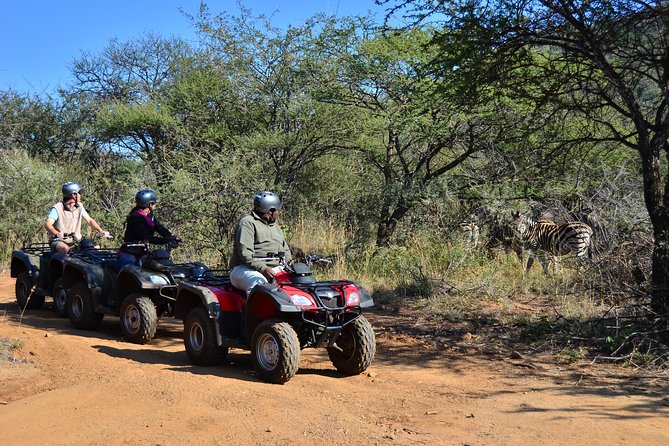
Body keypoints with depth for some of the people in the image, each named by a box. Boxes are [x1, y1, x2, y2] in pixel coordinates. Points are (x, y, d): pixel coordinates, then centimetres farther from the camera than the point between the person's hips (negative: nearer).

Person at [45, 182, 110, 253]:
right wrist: (57, 233, -45)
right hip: (59, 241, -5)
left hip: (75, 242, 5)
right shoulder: (57, 208, -11)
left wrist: (101, 231, -9)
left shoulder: (79, 206, 7)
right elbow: (47, 224, -22)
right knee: (65, 249, -39)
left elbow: (89, 220, 9)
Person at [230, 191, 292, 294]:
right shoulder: (247, 223, -1)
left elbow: (285, 250, 30)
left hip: (273, 269, 7)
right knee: (260, 282, -39)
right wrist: (263, 269, -25)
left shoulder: (275, 226, 28)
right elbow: (245, 252, -14)